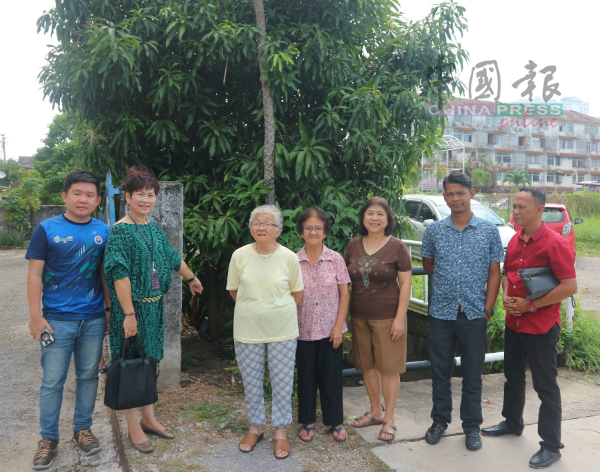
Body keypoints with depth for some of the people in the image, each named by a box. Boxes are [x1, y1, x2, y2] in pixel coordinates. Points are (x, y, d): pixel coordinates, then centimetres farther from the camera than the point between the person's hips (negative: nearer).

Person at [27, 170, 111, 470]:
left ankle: (82, 429, 30)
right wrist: (36, 316, -8)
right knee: (53, 381, 5)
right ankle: (48, 438, 22)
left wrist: (110, 310, 10)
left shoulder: (103, 231, 5)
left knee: (88, 376, 12)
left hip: (93, 320, 3)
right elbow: (35, 275, -4)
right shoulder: (47, 229, -4)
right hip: (58, 320, -3)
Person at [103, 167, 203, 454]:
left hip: (154, 305, 7)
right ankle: (133, 427, 19)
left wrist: (191, 278, 36)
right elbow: (120, 274, -20)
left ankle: (148, 418, 31)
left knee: (149, 361, 16)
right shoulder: (120, 231, -14)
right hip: (131, 305, -7)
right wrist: (129, 314, -23)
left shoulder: (154, 229, 9)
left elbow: (173, 258, 24)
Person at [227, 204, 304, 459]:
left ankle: (280, 431, 25)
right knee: (251, 381, 12)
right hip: (247, 330, 1)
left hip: (283, 330, -1)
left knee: (282, 381, 7)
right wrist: (253, 309, 9)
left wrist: (279, 311, 8)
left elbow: (297, 292, 4)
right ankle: (255, 428, 32)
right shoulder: (240, 255, -5)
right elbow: (233, 290, 7)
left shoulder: (289, 257, -8)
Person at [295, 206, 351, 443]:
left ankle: (336, 422, 26)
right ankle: (308, 422, 27)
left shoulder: (335, 259, -4)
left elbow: (344, 294, -1)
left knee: (331, 377, 8)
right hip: (304, 330, 1)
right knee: (306, 377, 11)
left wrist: (339, 326, -6)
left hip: (331, 329, 0)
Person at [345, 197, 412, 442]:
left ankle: (389, 419, 19)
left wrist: (400, 318, -12)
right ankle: (375, 411, 32)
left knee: (389, 367, 4)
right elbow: (344, 279, 11)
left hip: (387, 317, -4)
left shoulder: (396, 246, -7)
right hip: (359, 316, 4)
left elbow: (405, 284, -7)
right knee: (367, 365, 13)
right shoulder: (353, 245, 4)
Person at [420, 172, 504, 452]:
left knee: (472, 374, 10)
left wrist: (488, 308, -3)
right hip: (441, 313, 1)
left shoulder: (489, 231, -1)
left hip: (474, 314, -1)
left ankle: (472, 427, 27)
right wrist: (447, 279, 4)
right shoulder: (434, 231, 2)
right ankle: (440, 421, 29)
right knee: (440, 371, 12)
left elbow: (494, 273, 2)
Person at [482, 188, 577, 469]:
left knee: (545, 386, 3)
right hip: (514, 323, 8)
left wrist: (531, 306, -18)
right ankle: (512, 423, 40)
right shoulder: (514, 241, 7)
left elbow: (570, 286, -21)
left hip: (541, 327, -7)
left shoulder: (554, 243, -17)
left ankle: (551, 446, 17)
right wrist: (506, 297, -1)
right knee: (513, 377, 21)